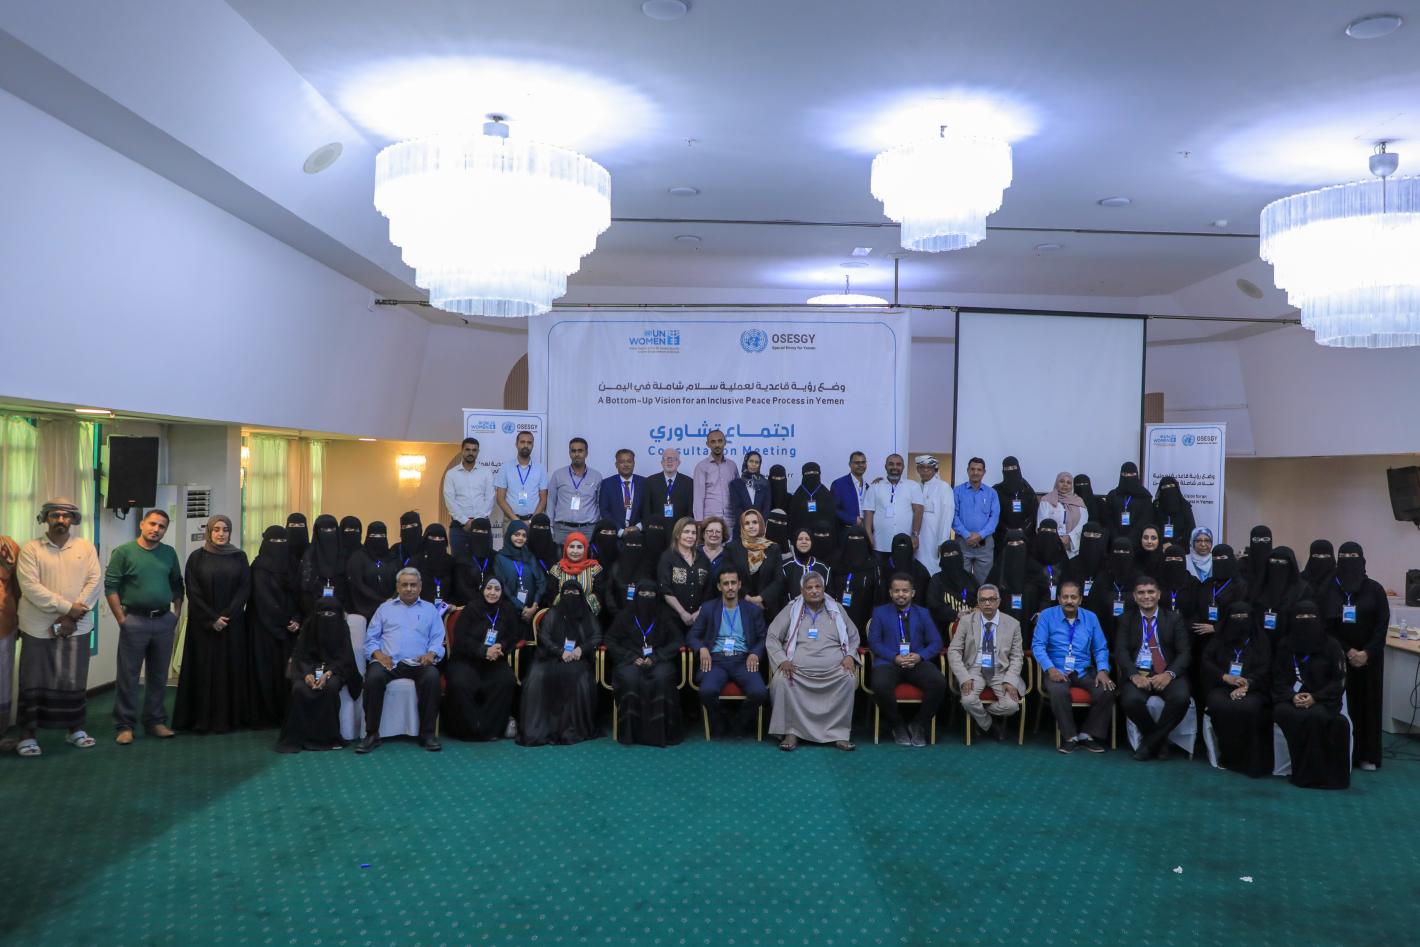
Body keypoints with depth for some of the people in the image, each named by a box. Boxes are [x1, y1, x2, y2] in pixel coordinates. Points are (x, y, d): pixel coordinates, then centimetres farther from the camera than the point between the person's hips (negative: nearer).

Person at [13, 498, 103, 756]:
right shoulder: (30, 549, 0)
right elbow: (30, 586, -11)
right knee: (34, 682, 2)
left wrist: (71, 617, -11)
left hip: (76, 627, 2)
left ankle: (75, 729, 23)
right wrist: (67, 607, -18)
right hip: (39, 627, -2)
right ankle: (27, 735, 12)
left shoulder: (86, 547, 6)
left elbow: (94, 581, -2)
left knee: (74, 681, 10)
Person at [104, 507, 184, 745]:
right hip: (135, 621, -4)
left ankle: (156, 721, 21)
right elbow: (110, 587, -7)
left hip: (164, 621, 4)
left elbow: (177, 586, 15)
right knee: (128, 676, 1)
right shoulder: (123, 552, -4)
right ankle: (124, 726, 9)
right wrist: (121, 619, -11)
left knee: (159, 676, 11)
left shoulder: (169, 553, 9)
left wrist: (176, 614, 7)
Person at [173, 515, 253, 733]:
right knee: (204, 670, 0)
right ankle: (202, 719, 5)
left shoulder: (239, 557, 6)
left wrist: (228, 616, -11)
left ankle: (230, 717, 8)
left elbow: (245, 589, 0)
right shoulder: (197, 558, 2)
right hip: (203, 624, -1)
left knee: (232, 669, 2)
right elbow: (193, 592, -3)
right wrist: (212, 618, -11)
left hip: (233, 624, 1)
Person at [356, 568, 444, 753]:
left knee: (432, 677, -33)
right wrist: (378, 654, -7)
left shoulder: (430, 610, 20)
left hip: (418, 662, 0)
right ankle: (372, 734, -21)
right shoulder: (385, 608, 21)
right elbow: (371, 638, 13)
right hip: (388, 661, 1)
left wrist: (431, 654, -11)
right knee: (373, 677, -32)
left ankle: (427, 733, -22)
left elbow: (438, 639, 10)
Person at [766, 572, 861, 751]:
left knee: (850, 679, -30)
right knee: (780, 680, -31)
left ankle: (840, 733, -21)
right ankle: (791, 732, -19)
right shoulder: (791, 610, 11)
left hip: (834, 670, 1)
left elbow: (853, 636, 21)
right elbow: (772, 637, 7)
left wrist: (850, 656, 1)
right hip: (798, 669, -1)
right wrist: (783, 660, -8)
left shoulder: (836, 610, 15)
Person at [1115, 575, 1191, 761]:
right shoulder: (1125, 620, 12)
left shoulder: (1174, 619, 12)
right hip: (1138, 674, 0)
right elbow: (1120, 652, 1)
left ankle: (1149, 742, -9)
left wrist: (1169, 674, -17)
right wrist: (1134, 675, -19)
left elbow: (1185, 652, 2)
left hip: (1167, 674, 1)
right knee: (1131, 700, -32)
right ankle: (1159, 740, -2)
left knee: (1181, 697, -32)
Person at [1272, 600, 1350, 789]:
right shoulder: (1284, 645, 10)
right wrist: (1291, 696, -12)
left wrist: (1315, 697, -13)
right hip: (1291, 697, 2)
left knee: (1316, 716, -35)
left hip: (1322, 699, -1)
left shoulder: (1331, 645, 4)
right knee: (1282, 713, -33)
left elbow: (1339, 680, 1)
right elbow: (1278, 678, 8)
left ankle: (1311, 772, -20)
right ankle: (1303, 770, -21)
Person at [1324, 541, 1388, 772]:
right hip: (1338, 656, 0)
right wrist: (1347, 651, -11)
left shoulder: (1375, 589, 0)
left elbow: (1382, 624, -3)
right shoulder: (1329, 590, 0)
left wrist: (1366, 652, -12)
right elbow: (1326, 626, -2)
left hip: (1370, 657, 0)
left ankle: (1368, 755, 10)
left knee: (1368, 701, 3)